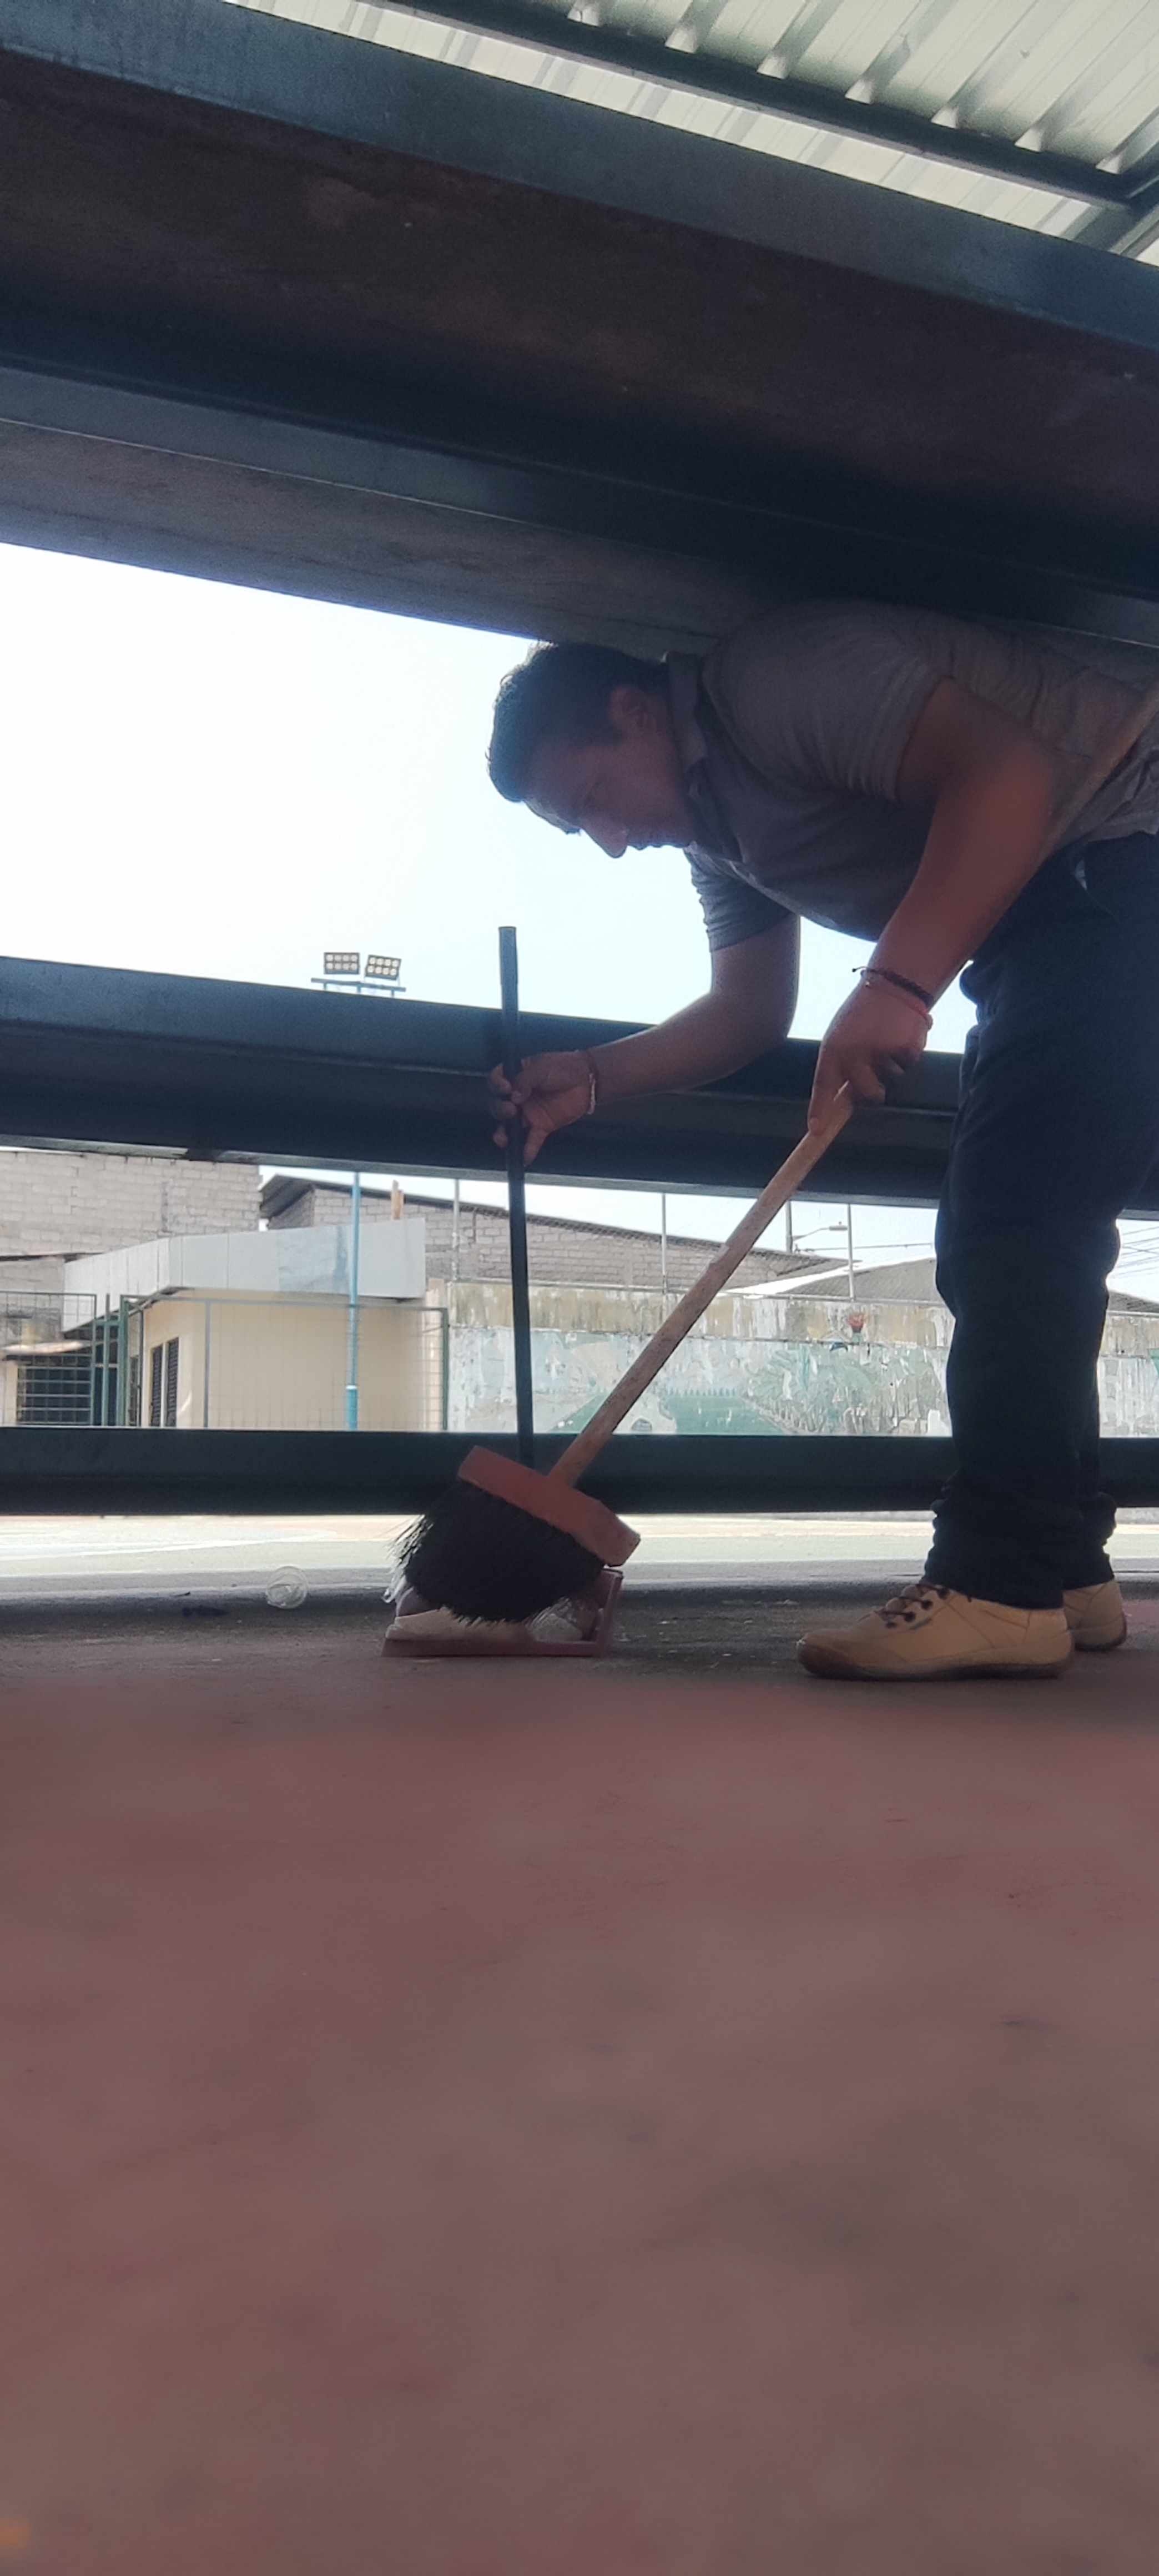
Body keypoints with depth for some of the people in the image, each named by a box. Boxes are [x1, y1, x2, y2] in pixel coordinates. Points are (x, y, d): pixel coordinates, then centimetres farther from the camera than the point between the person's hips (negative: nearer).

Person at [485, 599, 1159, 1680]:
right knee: (996, 1240, 8)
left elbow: (1007, 769, -26)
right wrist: (592, 1078, 6)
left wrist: (897, 982, -32)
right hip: (1044, 924, 11)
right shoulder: (715, 826, 15)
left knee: (1014, 1216, -19)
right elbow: (747, 1013, 18)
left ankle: (1001, 1586, -19)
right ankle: (1058, 1570, 12)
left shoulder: (774, 674, -16)